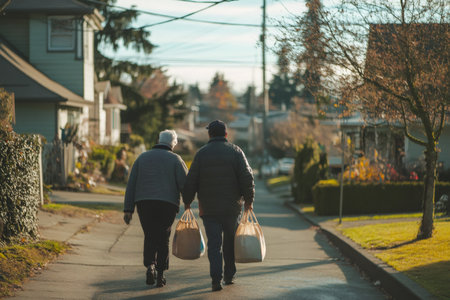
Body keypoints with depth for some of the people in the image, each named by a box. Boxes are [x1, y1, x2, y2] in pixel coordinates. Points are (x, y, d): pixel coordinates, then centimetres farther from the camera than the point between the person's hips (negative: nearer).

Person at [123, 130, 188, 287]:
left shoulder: (142, 158, 12)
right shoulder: (175, 159, 3)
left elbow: (131, 185, 8)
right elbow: (185, 184, -6)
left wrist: (128, 210, 8)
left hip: (144, 203, 2)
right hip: (168, 204, -2)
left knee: (150, 237, 13)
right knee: (163, 239, 10)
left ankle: (150, 265, -10)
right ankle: (160, 274, 4)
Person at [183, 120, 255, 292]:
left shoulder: (201, 153, 0)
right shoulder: (235, 152, -1)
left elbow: (191, 181, 0)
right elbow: (247, 178, -7)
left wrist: (187, 201, 11)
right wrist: (248, 200, 1)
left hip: (208, 208, 0)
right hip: (232, 207, 1)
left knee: (214, 243, -1)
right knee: (230, 241, 17)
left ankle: (216, 278, -14)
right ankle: (229, 276, 23)